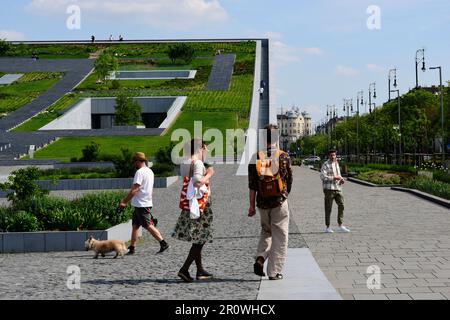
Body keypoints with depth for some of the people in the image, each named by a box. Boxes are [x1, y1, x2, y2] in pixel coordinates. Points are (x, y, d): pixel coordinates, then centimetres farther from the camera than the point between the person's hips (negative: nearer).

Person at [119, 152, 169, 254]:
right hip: (147, 203, 9)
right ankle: (131, 248, 13)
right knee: (135, 225, 11)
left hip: (141, 204, -9)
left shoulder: (140, 172, -15)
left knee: (148, 226, -7)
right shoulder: (150, 171, 15)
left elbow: (134, 190, -20)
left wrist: (124, 201, -16)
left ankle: (163, 243, -7)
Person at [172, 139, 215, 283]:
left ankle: (200, 270, 21)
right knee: (200, 239, -4)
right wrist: (209, 174, -14)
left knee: (197, 239, 15)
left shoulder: (187, 163, 11)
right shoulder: (198, 163, -15)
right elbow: (197, 182, -29)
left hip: (190, 206, 9)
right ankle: (184, 269, -7)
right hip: (199, 205, -9)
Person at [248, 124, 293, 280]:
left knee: (266, 231, 24)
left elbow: (252, 185, -3)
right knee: (280, 237, 7)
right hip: (280, 202, -3)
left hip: (262, 203, 3)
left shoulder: (256, 157, -3)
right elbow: (289, 180, 5)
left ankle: (260, 259, 3)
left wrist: (251, 205, 3)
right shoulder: (284, 157, -6)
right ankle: (274, 272, 6)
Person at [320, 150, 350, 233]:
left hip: (338, 188, 7)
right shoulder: (325, 165, -6)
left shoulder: (336, 163, 17)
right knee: (328, 208, -1)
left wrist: (341, 179, 7)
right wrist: (334, 178, -18)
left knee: (341, 205, -1)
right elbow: (322, 176, -16)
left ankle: (340, 226, 5)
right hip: (329, 188, -7)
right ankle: (327, 227, 7)